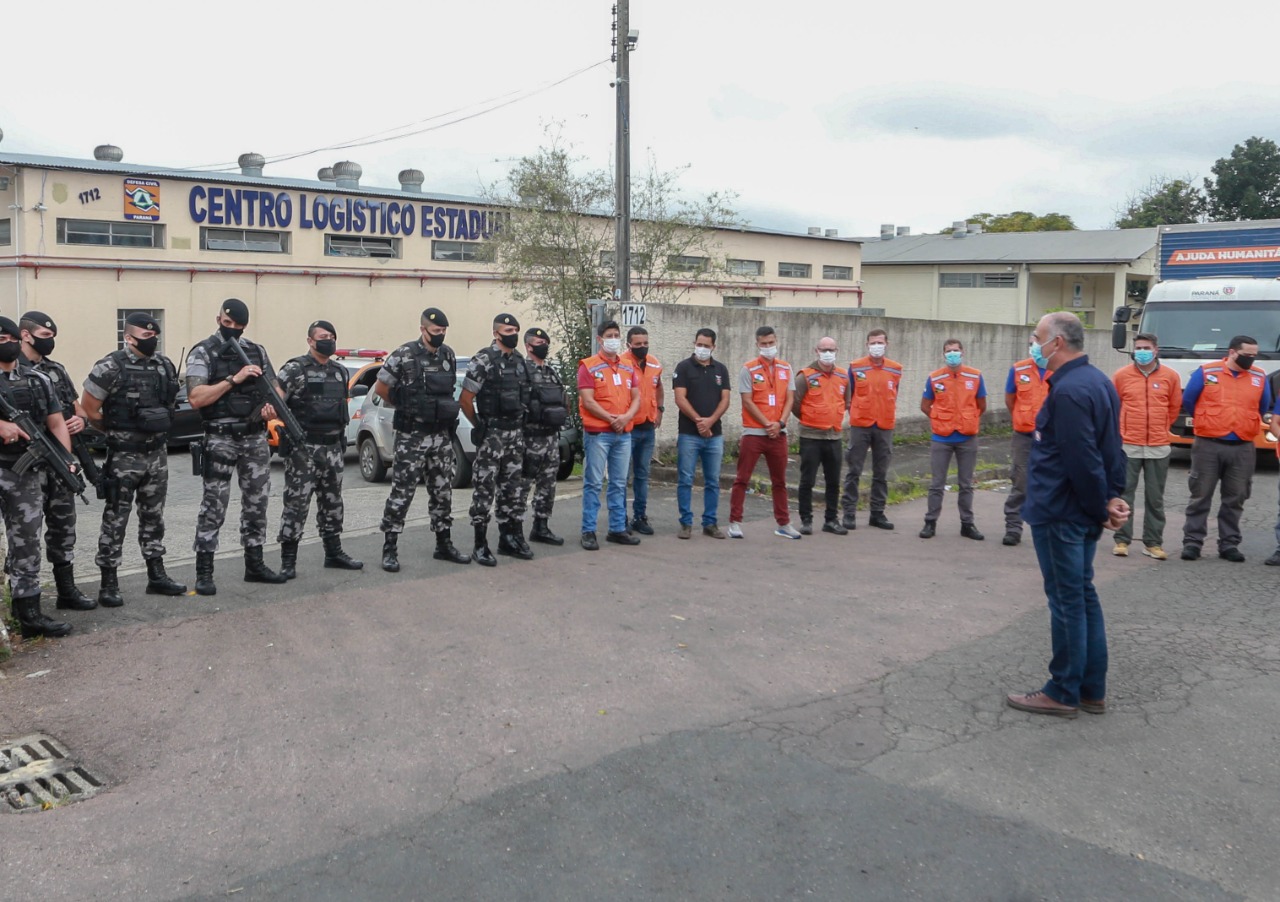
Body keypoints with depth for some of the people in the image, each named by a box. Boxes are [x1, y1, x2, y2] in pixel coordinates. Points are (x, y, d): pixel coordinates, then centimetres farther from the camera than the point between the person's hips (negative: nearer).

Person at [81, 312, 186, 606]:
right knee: (115, 521, 1)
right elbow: (88, 408, -8)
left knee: (153, 517, 14)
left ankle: (157, 576, 23)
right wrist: (116, 431, 3)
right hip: (124, 457, -6)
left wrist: (157, 431, 10)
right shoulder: (111, 367, -13)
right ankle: (108, 584, 8)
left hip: (157, 454, 6)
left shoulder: (165, 365, 6)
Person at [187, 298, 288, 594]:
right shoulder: (203, 353, -3)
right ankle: (203, 574, 2)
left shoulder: (257, 351, 12)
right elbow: (196, 398, -14)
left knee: (257, 503, 11)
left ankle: (254, 565, 21)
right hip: (221, 439, -5)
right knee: (214, 506, -4)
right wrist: (234, 379, -18)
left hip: (256, 437, 5)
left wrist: (273, 406, -7)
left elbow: (275, 387, 15)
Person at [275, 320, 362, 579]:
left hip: (333, 447, 7)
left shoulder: (340, 371, 14)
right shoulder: (295, 369, -7)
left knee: (332, 502, 14)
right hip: (303, 448, -7)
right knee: (296, 503, -4)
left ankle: (334, 552, 25)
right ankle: (288, 560, 2)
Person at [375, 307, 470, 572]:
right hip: (411, 437, -5)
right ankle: (390, 549, 5)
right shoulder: (403, 355, -9)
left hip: (441, 436, 6)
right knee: (402, 493, -3)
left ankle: (444, 544, 21)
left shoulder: (448, 355, 8)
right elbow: (381, 388, -2)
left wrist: (446, 411, 12)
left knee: (442, 492, 11)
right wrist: (405, 407, 6)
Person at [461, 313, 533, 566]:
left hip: (515, 433, 7)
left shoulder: (520, 360, 11)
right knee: (485, 490, -3)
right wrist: (480, 426, -2)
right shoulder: (483, 360, -10)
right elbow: (466, 400, -10)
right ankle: (480, 545, 3)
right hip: (491, 435, -7)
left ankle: (510, 538, 22)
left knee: (512, 488, 12)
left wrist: (519, 425, 13)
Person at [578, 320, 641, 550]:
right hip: (597, 433, -5)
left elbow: (636, 398, 10)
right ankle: (588, 531, 1)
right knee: (593, 483, -4)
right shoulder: (588, 367, -2)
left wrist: (626, 417, -9)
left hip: (624, 434, 6)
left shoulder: (628, 368, 15)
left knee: (619, 483, 10)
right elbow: (587, 401, -11)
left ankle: (618, 529, 17)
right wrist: (611, 419, -15)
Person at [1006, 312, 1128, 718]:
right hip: (1083, 514, 10)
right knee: (1083, 596, 16)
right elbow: (1112, 446, 12)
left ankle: (1063, 693, 12)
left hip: (1059, 514, -10)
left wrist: (1101, 508, -12)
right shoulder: (1098, 380, 11)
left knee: (1067, 601, 0)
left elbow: (1082, 461, -23)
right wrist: (1113, 496, 7)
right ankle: (1092, 690, 25)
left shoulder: (1069, 390, -21)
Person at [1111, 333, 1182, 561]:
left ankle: (1153, 543, 15)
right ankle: (1122, 540, 9)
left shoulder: (1170, 376, 2)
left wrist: (1160, 428, 15)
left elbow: (1174, 407, 14)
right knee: (1124, 495, 1)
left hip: (1158, 447, 1)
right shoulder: (1122, 375, 0)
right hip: (1128, 445, -1)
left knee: (1155, 498, 7)